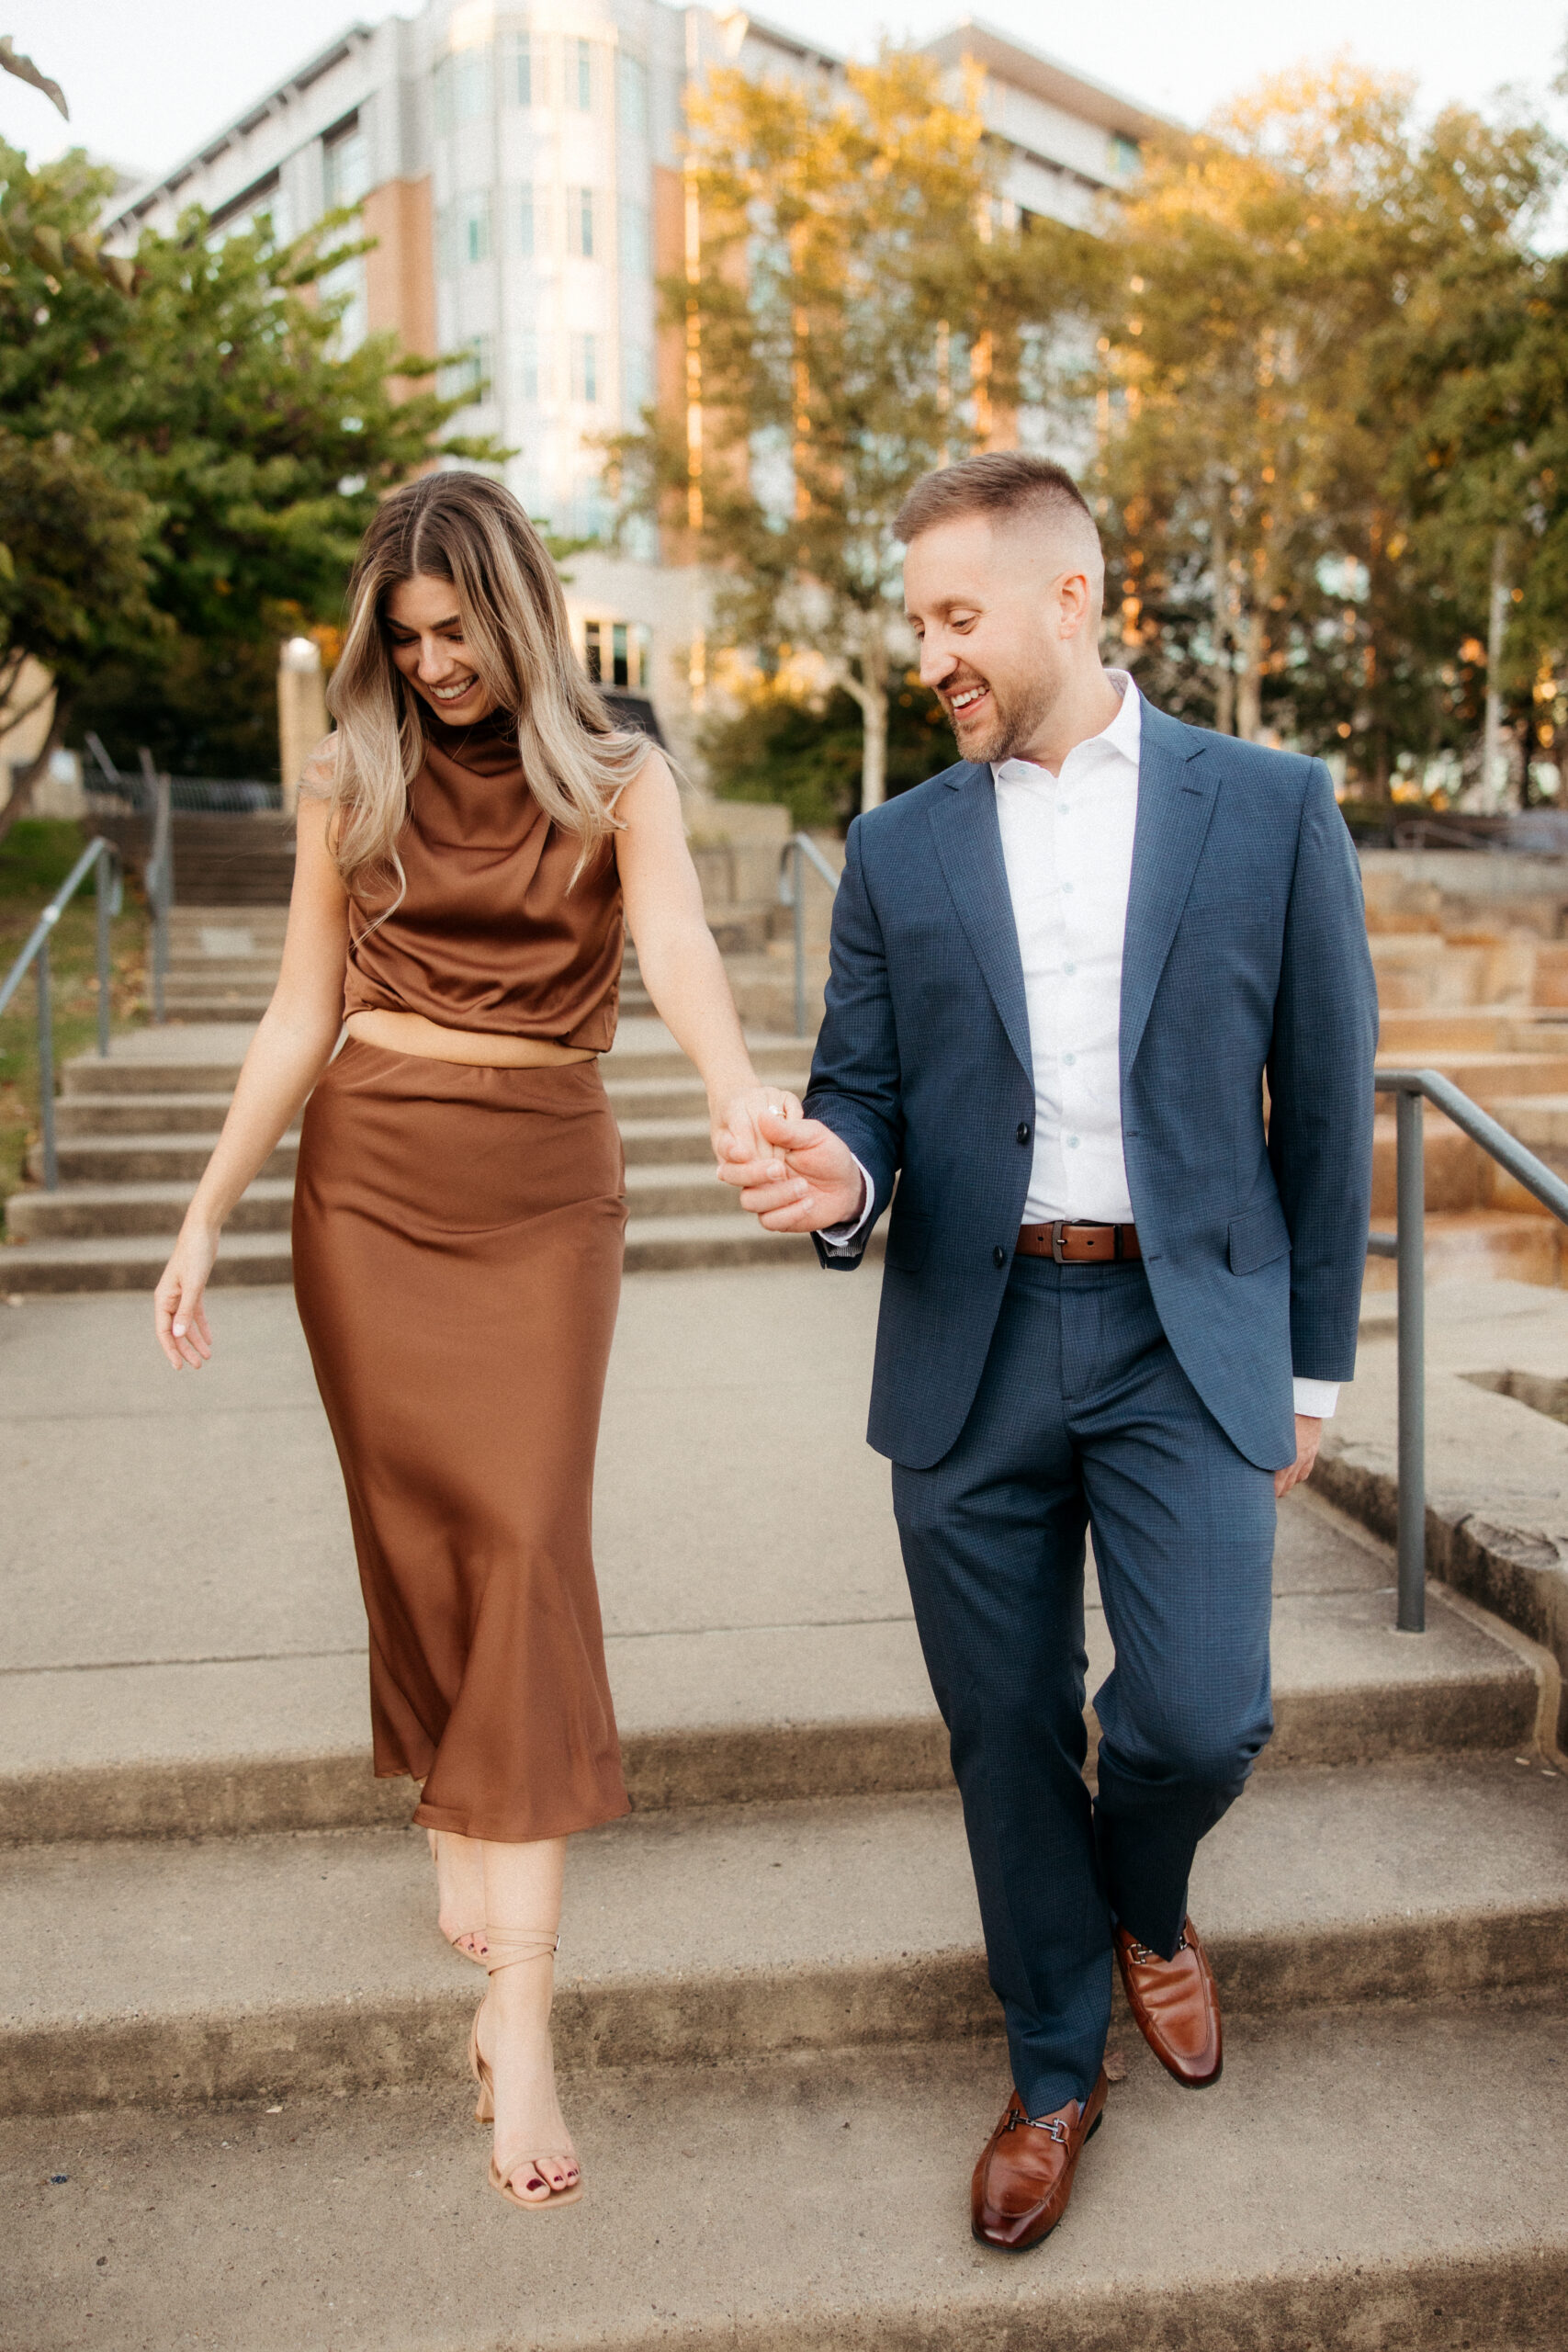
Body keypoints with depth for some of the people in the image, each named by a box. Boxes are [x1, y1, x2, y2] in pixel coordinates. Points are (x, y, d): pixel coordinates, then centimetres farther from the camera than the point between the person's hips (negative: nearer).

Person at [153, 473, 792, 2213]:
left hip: (546, 1188, -2)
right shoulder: (351, 783, 7)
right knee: (413, 1526, 6)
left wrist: (735, 1084, -40)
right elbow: (299, 1020, 9)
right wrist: (206, 1217, 5)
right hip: (368, 1181, 2)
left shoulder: (613, 782, 1)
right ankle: (454, 1823, 31)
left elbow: (676, 942, -18)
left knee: (528, 1542, -9)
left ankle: (518, 2017, -8)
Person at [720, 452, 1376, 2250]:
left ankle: (1144, 1903, 29)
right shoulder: (899, 850, 6)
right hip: (970, 1350, 2)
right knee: (1009, 1745, 9)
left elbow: (1325, 1102, 4)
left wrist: (1311, 1362, 5)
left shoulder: (1271, 809, 1)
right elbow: (864, 1089, 9)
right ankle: (1054, 2069, 34)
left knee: (1201, 1716, -9)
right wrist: (838, 1179, -16)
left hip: (1188, 1336, -2)